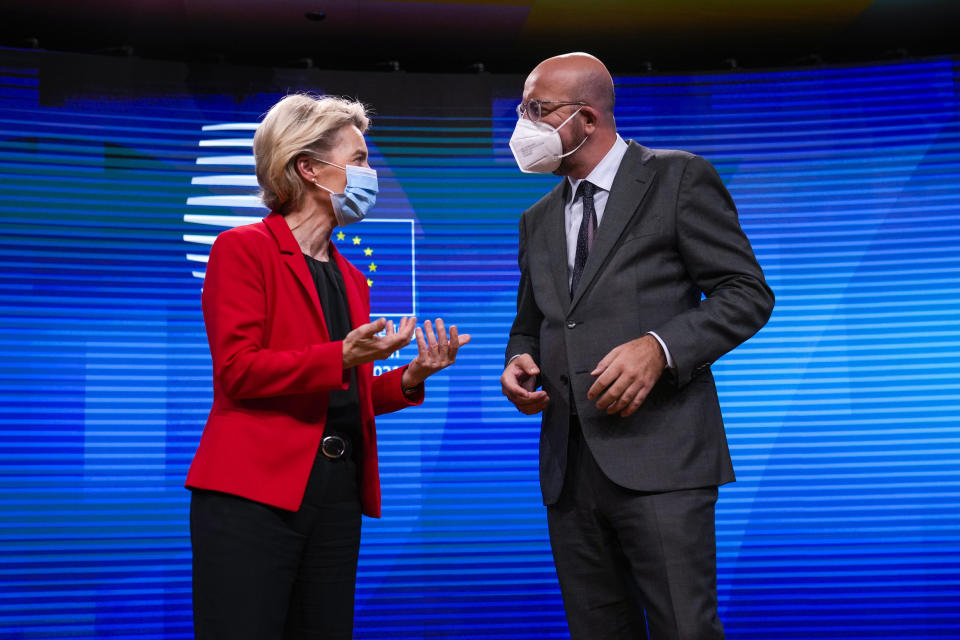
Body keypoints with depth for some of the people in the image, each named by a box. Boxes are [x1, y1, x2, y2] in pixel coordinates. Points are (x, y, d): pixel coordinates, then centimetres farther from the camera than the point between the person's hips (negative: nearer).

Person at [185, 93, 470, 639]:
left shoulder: (351, 278, 20)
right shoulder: (244, 248, -1)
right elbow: (238, 371, -10)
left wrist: (411, 378, 2)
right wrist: (340, 356, -20)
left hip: (338, 493, 7)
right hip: (253, 491, -7)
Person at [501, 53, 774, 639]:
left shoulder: (679, 179, 1)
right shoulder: (538, 220, 19)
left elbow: (747, 293, -4)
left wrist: (658, 346, -19)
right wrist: (520, 361, 2)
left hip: (658, 458, -6)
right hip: (568, 465, 6)